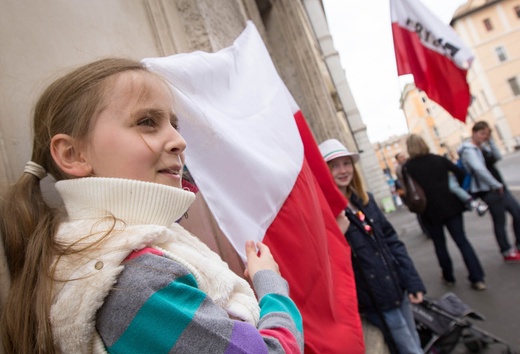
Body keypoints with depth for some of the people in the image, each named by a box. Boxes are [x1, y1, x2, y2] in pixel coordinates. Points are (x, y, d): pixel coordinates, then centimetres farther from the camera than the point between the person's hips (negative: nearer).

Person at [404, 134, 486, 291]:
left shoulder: (407, 167, -9)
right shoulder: (439, 159, 1)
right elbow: (460, 173, 4)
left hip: (430, 211, -2)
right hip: (451, 206, 2)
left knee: (439, 244, 15)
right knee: (462, 241, 8)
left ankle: (448, 277, 27)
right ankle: (477, 278, 5)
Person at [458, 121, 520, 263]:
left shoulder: (483, 146, 12)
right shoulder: (469, 150, -17)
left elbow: (498, 157, 6)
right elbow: (479, 169, -29)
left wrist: (490, 141, -1)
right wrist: (496, 185, -22)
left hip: (498, 187, 9)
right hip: (488, 190, -9)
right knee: (500, 221, 2)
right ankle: (507, 253, 17)